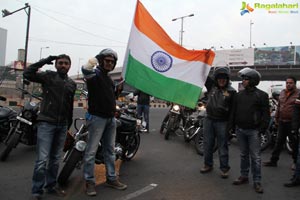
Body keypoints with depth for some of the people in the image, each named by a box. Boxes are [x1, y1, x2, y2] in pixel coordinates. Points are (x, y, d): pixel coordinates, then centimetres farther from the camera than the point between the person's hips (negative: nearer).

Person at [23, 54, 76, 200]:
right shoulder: (48, 76, -1)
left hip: (62, 125, 5)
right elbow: (27, 74, -15)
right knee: (42, 159, -7)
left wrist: (70, 122, 19)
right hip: (46, 123, -5)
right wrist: (45, 61, -12)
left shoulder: (72, 84, 13)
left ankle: (51, 185, 28)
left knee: (55, 158, 14)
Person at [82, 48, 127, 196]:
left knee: (110, 150, 14)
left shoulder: (109, 79, 20)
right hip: (97, 117, -9)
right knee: (91, 151, -2)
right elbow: (85, 69, -33)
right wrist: (97, 57, -30)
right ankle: (89, 181, 9)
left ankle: (111, 178, 24)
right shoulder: (95, 74, -7)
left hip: (110, 118, 9)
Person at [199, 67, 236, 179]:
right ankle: (208, 164, 29)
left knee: (223, 146, 6)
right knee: (207, 144, 12)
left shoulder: (231, 91, -5)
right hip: (209, 120, 4)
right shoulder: (211, 86, 3)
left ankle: (224, 168, 19)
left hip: (222, 122, -3)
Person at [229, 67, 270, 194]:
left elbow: (266, 114, -6)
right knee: (243, 155, 15)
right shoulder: (239, 95, 9)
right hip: (240, 130, 5)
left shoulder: (261, 95, -5)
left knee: (255, 157, 1)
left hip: (253, 131, -5)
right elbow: (233, 111, 12)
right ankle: (244, 176, 27)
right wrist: (231, 126, 7)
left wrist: (262, 129, -12)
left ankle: (257, 181, 11)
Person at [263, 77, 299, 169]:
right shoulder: (282, 92, 10)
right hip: (282, 121, 6)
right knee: (279, 141, 11)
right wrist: (276, 117, 16)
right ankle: (273, 160, 18)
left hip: (292, 122, -5)